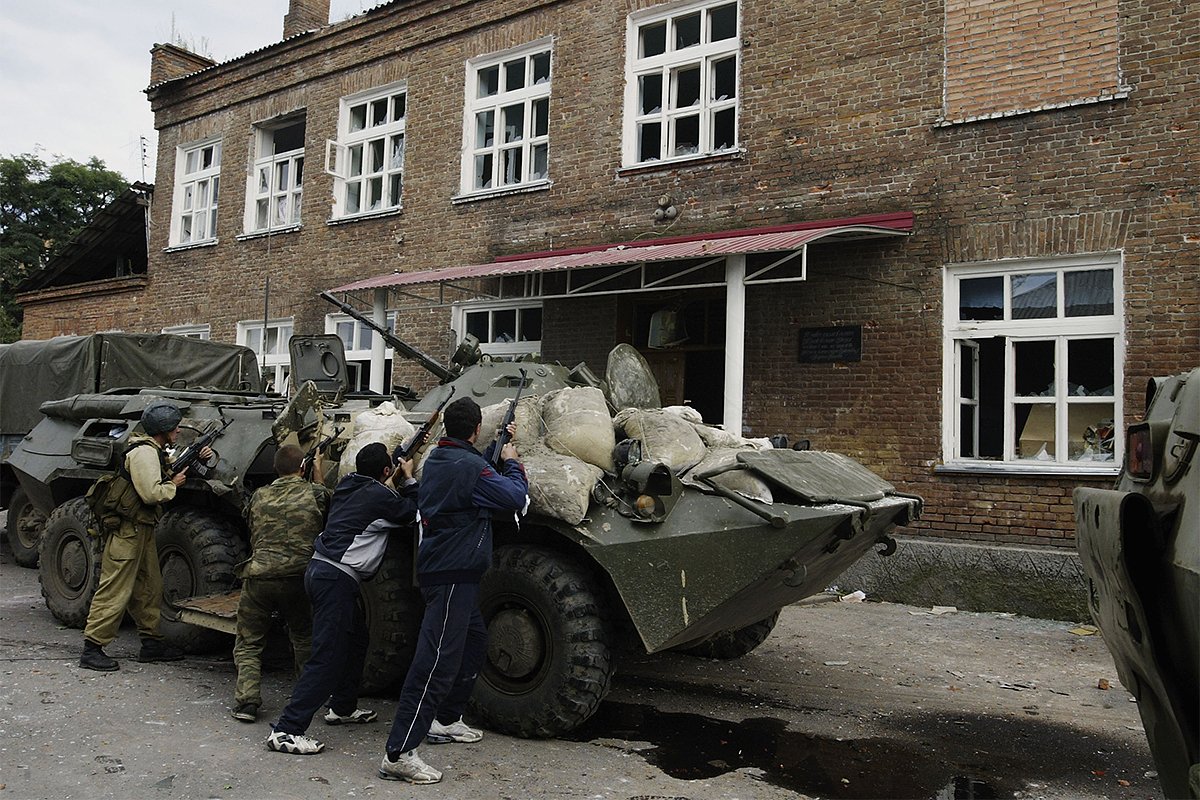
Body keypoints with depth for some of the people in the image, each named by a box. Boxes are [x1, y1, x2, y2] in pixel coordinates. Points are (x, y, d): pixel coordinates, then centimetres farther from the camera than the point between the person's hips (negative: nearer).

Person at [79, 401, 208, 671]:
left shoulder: (154, 451, 14)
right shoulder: (143, 453, -18)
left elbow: (172, 471, 26)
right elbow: (151, 494, -27)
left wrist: (198, 460, 11)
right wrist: (173, 484, -10)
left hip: (142, 530, 11)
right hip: (127, 530, -11)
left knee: (149, 588, 16)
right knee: (115, 592, -6)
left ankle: (151, 642, 25)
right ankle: (92, 649, 0)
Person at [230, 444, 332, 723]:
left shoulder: (259, 496, 12)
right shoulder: (316, 493, 3)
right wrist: (319, 478, 26)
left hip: (258, 577, 1)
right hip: (299, 577, -1)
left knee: (248, 643, 15)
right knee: (304, 640, 22)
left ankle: (246, 701, 2)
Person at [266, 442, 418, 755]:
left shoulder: (348, 487, 13)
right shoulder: (378, 496, -11)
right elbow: (412, 513, 2)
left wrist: (389, 483, 28)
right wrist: (409, 479, 12)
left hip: (320, 568, 10)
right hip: (337, 577, -10)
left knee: (356, 638, 23)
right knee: (327, 657, -8)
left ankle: (343, 707, 36)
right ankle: (286, 730, -8)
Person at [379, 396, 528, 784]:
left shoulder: (436, 458, 12)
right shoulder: (468, 465, -18)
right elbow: (516, 497, -13)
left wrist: (499, 450, 27)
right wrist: (512, 462, 3)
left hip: (447, 570, 11)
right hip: (452, 574, -11)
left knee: (474, 641, 26)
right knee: (437, 661, -10)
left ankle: (446, 720, 38)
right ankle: (398, 755, -9)